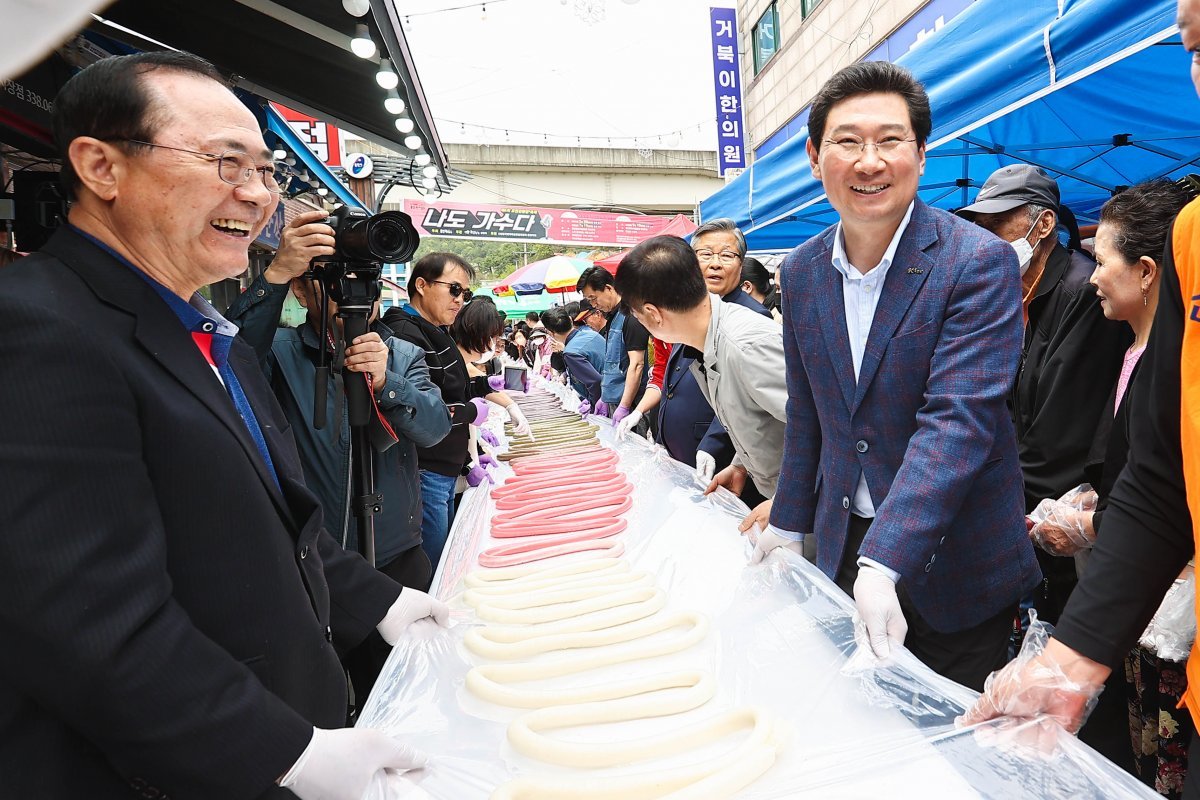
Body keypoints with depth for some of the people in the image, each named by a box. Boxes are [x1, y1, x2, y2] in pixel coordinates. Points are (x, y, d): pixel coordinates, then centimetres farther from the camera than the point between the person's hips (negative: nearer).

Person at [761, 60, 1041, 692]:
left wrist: (882, 561, -33)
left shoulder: (980, 262, -16)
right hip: (844, 548, 5)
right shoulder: (800, 272, 1)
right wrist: (788, 524, 10)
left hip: (950, 563, -4)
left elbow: (957, 421, -25)